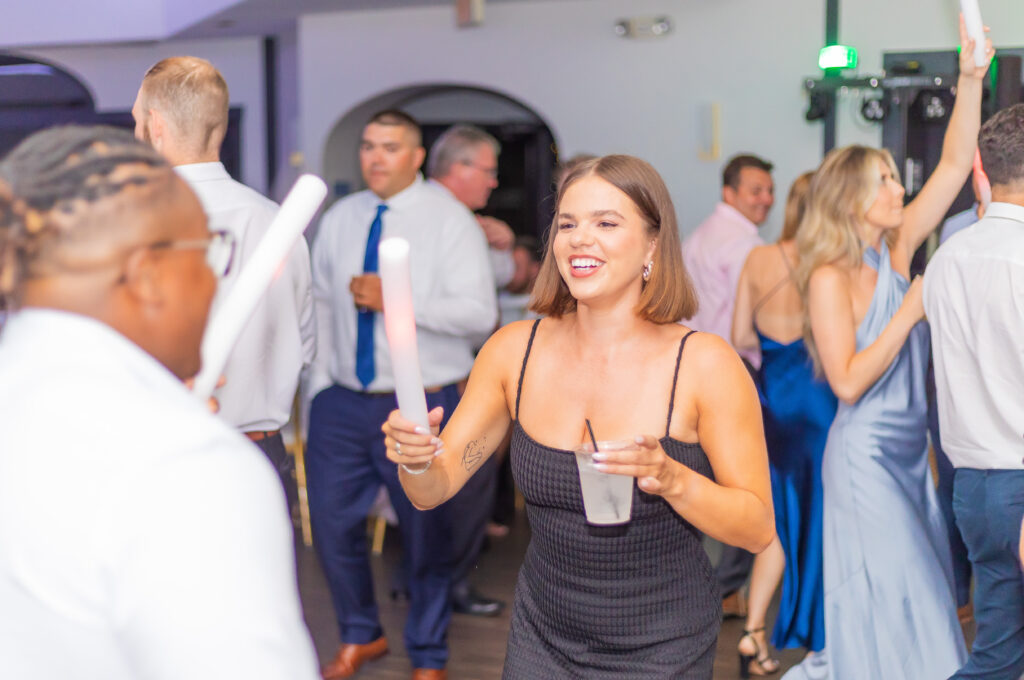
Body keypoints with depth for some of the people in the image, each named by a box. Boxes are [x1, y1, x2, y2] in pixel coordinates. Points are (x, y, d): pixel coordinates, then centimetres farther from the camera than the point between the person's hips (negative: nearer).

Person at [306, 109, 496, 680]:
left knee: (427, 535, 9)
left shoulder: (449, 219, -8)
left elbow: (480, 312, -17)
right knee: (333, 521, 10)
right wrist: (322, 385, 6)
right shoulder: (341, 218, 8)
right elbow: (323, 305, 12)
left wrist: (396, 299, -22)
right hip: (344, 402, 4)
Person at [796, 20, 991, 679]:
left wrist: (971, 79, -5)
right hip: (867, 456, -7)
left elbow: (955, 164, 4)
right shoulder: (831, 277, -14)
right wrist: (911, 310, -19)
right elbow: (848, 382, -20)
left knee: (924, 596, 13)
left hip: (912, 451, 7)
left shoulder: (897, 248, 5)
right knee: (889, 601, -1)